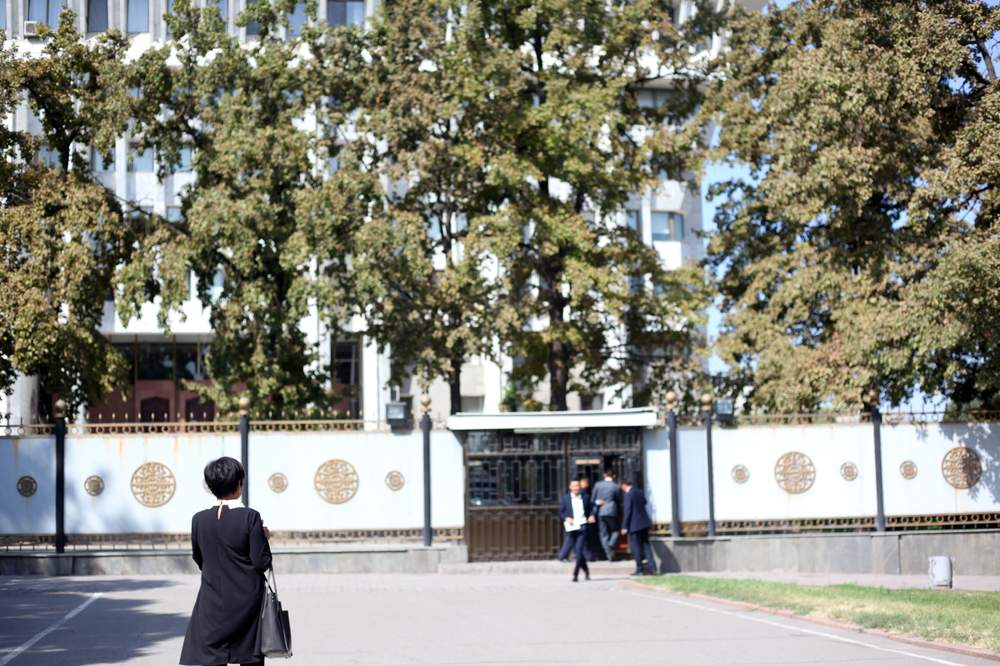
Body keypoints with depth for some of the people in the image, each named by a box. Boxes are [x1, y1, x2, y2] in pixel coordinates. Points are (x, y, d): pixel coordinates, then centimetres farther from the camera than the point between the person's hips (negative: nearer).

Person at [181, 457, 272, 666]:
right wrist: (264, 537, 6)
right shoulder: (249, 517, -12)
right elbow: (262, 562, -11)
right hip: (247, 603, -2)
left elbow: (199, 560, 9)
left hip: (213, 606, 2)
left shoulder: (199, 520, -3)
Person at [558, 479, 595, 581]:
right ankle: (586, 570, 28)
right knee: (577, 551, 7)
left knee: (579, 549, -14)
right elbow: (561, 512, 8)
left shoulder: (585, 498, 9)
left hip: (582, 527, -2)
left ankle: (575, 574, -14)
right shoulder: (565, 498, 8)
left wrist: (591, 516, -3)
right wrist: (566, 518, -10)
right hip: (571, 528, 2)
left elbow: (590, 509, 17)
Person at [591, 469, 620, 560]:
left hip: (600, 512, 2)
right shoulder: (616, 487, -4)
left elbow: (593, 499, 4)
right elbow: (618, 500, 4)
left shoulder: (597, 484, 1)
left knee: (603, 534, 8)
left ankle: (608, 553, 2)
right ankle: (611, 545, -14)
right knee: (615, 531, 12)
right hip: (611, 512, -2)